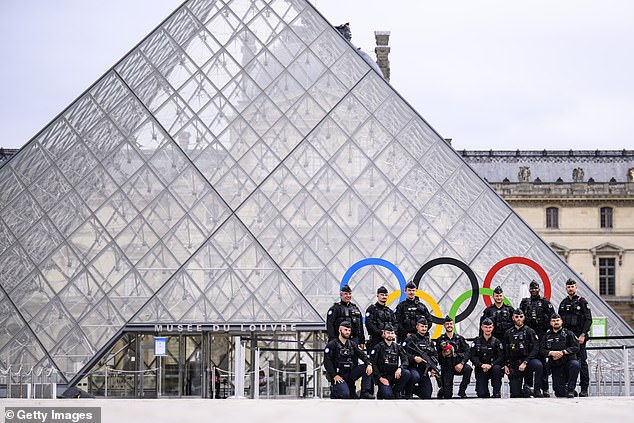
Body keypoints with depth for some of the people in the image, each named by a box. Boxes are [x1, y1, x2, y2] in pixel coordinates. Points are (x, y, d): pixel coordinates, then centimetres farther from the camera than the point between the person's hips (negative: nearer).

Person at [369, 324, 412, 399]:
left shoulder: (397, 347, 12)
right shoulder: (378, 347, 0)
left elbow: (405, 359, 4)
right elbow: (373, 363, -5)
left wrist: (400, 368, -18)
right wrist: (380, 378, -14)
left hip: (394, 375, 4)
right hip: (383, 376, -4)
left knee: (407, 373, -27)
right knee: (388, 395, -30)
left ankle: (396, 392, -10)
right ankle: (380, 394, 6)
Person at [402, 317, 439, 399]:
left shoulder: (429, 341, 15)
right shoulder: (411, 339, -4)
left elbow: (434, 356, 16)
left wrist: (433, 369, 1)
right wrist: (414, 358, -23)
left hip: (424, 371, 5)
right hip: (412, 368, -5)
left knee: (427, 395, -4)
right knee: (415, 377, -40)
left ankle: (413, 390, 26)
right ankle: (408, 392, -13)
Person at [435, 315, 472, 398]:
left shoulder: (460, 338, 5)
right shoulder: (440, 340, 4)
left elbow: (467, 352, -4)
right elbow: (436, 356, 1)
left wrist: (462, 363, -20)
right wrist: (443, 354, -21)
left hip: (458, 365, 1)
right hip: (446, 368, -1)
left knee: (468, 369, -34)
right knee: (447, 396, -11)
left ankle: (462, 391, -15)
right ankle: (442, 391, 28)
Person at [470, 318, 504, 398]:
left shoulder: (496, 341, 3)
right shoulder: (477, 341, 3)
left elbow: (501, 357, -6)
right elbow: (472, 356, -5)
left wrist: (491, 365, -23)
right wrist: (482, 365, -22)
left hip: (492, 368, 0)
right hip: (480, 370, 0)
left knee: (497, 368, -37)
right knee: (481, 394, -17)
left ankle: (497, 393, -25)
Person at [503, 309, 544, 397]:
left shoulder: (529, 331, 0)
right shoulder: (508, 333, 10)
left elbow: (535, 349, -10)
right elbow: (504, 351, 16)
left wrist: (525, 363, -20)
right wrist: (506, 365, 4)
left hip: (527, 360, -2)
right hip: (514, 365, 2)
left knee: (538, 365, -38)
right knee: (515, 394, -7)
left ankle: (537, 390, -21)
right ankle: (525, 390, 28)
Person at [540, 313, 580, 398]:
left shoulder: (568, 333, 5)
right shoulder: (547, 336, 12)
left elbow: (576, 347, -7)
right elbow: (542, 350, 3)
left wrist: (563, 352, -18)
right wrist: (551, 353, -15)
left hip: (568, 362, -2)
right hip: (556, 367, 2)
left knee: (575, 364, -40)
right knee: (560, 394, -6)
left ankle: (571, 389, -23)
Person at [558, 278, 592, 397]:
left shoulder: (581, 301, -1)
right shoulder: (563, 303, 15)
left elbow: (588, 319, -7)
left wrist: (583, 335, -15)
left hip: (579, 337, -5)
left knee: (581, 362, -5)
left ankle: (584, 389, -4)